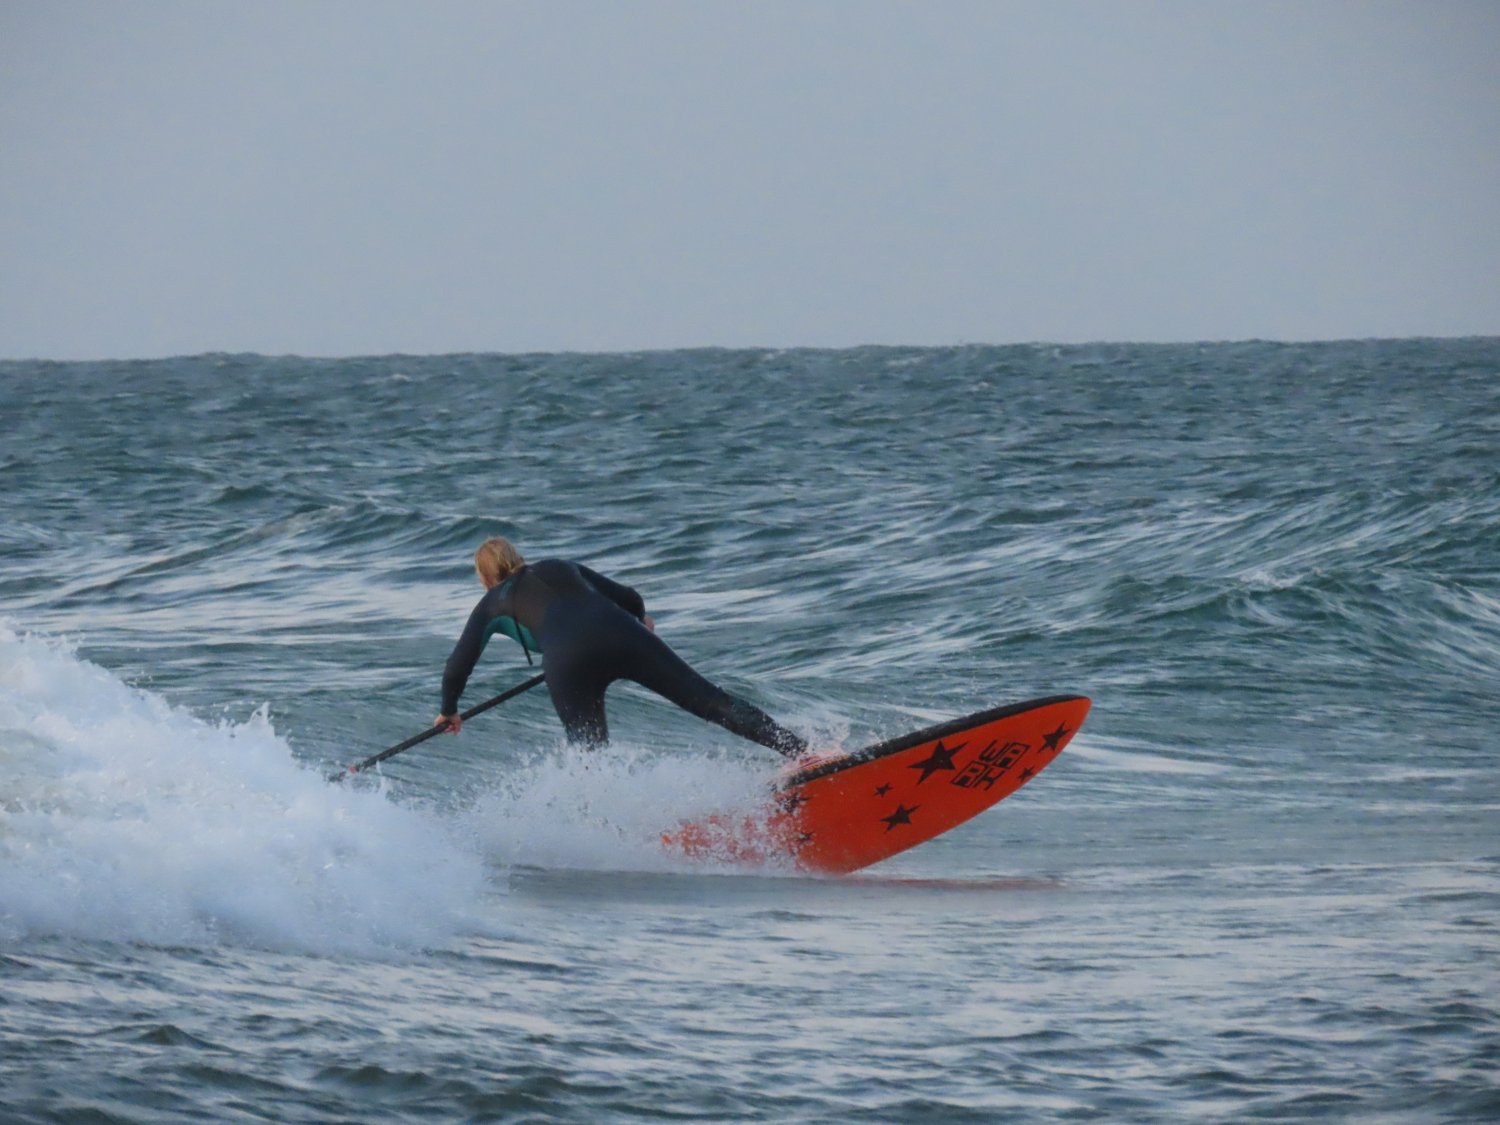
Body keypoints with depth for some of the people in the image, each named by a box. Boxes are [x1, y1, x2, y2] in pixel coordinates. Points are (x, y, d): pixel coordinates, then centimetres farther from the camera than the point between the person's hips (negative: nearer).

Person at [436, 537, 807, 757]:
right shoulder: (561, 568, 34)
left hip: (567, 662, -2)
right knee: (710, 700, -2)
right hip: (620, 634, 2)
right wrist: (641, 619, 56)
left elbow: (457, 668, 20)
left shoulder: (492, 605, 26)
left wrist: (449, 712, 38)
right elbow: (630, 599, 33)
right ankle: (799, 750, -15)